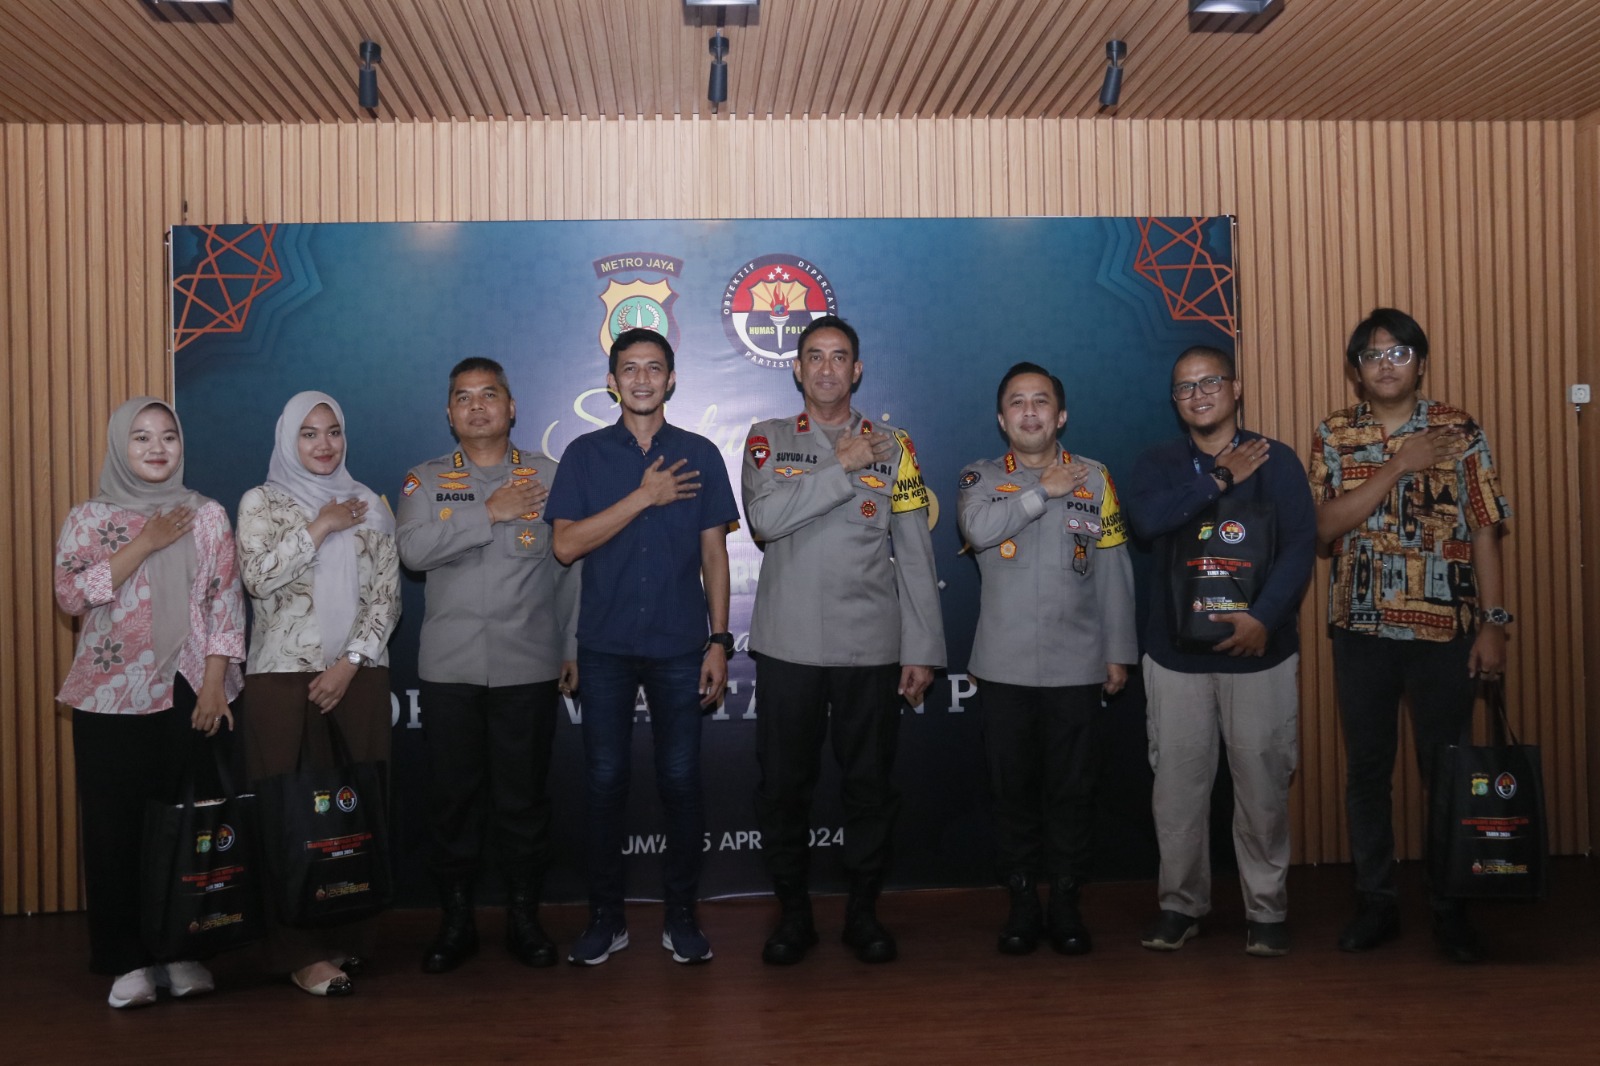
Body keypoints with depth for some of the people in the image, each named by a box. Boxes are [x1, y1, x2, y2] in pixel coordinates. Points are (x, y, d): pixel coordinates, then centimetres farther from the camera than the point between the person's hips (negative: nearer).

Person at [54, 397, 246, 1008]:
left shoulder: (207, 516, 6)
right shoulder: (89, 518, 6)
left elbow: (227, 604, 3)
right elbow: (71, 596, -7)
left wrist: (214, 686, -6)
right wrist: (144, 545, -12)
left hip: (188, 693, 0)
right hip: (111, 697, 0)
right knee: (113, 827, 0)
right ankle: (129, 959, 11)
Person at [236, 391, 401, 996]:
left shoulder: (370, 506, 12)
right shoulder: (261, 502, 8)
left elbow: (386, 597, 5)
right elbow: (258, 578, -9)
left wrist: (350, 663, -6)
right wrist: (319, 528, -7)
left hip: (357, 674, 2)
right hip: (281, 675, -2)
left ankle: (348, 938, 9)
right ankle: (301, 951, 0)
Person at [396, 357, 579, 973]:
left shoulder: (549, 476, 6)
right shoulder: (426, 481, 8)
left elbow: (572, 568, 6)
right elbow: (413, 550, -10)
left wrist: (573, 648, 3)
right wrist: (489, 512, -13)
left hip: (529, 667, -1)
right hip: (448, 668, 1)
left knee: (524, 796, 4)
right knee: (452, 796, 6)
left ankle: (524, 916, 18)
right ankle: (456, 920, 19)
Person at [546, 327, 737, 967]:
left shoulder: (699, 456, 7)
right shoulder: (586, 455, 5)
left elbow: (714, 553, 7)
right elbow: (566, 545, -5)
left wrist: (719, 640, 0)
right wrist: (644, 497, -11)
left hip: (679, 646, 0)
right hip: (606, 646, 0)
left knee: (680, 781, 2)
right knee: (605, 781, 4)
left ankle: (680, 915, 15)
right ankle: (605, 918, 16)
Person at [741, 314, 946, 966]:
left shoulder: (893, 447, 8)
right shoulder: (769, 440, 8)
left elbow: (915, 556, 5)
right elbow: (765, 517, -12)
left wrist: (922, 649, 0)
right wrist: (843, 465, -12)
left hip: (871, 647, 0)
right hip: (787, 644, 0)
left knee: (870, 783, 6)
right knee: (783, 783, 5)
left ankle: (864, 911, 21)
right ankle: (793, 913, 21)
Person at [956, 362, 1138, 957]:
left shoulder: (1094, 479, 8)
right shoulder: (982, 478, 7)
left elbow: (1113, 572, 7)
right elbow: (978, 528, -17)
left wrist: (1119, 652, 4)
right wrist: (1043, 490, -12)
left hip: (1076, 665, 0)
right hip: (1003, 666, 0)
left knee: (1071, 788, 5)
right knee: (1012, 788, 5)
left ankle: (1066, 902, 16)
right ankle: (1021, 902, 17)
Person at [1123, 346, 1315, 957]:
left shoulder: (1274, 461, 3)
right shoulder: (1159, 464, 9)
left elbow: (1300, 546, -7)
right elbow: (1145, 518, -12)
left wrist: (1264, 616, -19)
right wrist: (1218, 479, -11)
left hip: (1258, 649, -1)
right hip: (1175, 653, 2)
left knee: (1262, 784, 2)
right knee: (1178, 785, 4)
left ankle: (1267, 909, 16)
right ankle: (1181, 905, 18)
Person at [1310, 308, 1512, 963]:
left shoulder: (1460, 432, 1)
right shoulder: (1334, 436, 4)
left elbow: (1484, 533, -1)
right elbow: (1324, 527, -8)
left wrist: (1493, 624, -7)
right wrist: (1400, 465, -14)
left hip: (1444, 629, -1)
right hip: (1361, 630, 2)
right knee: (1366, 767, 9)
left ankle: (1450, 907, 19)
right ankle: (1375, 903, 21)